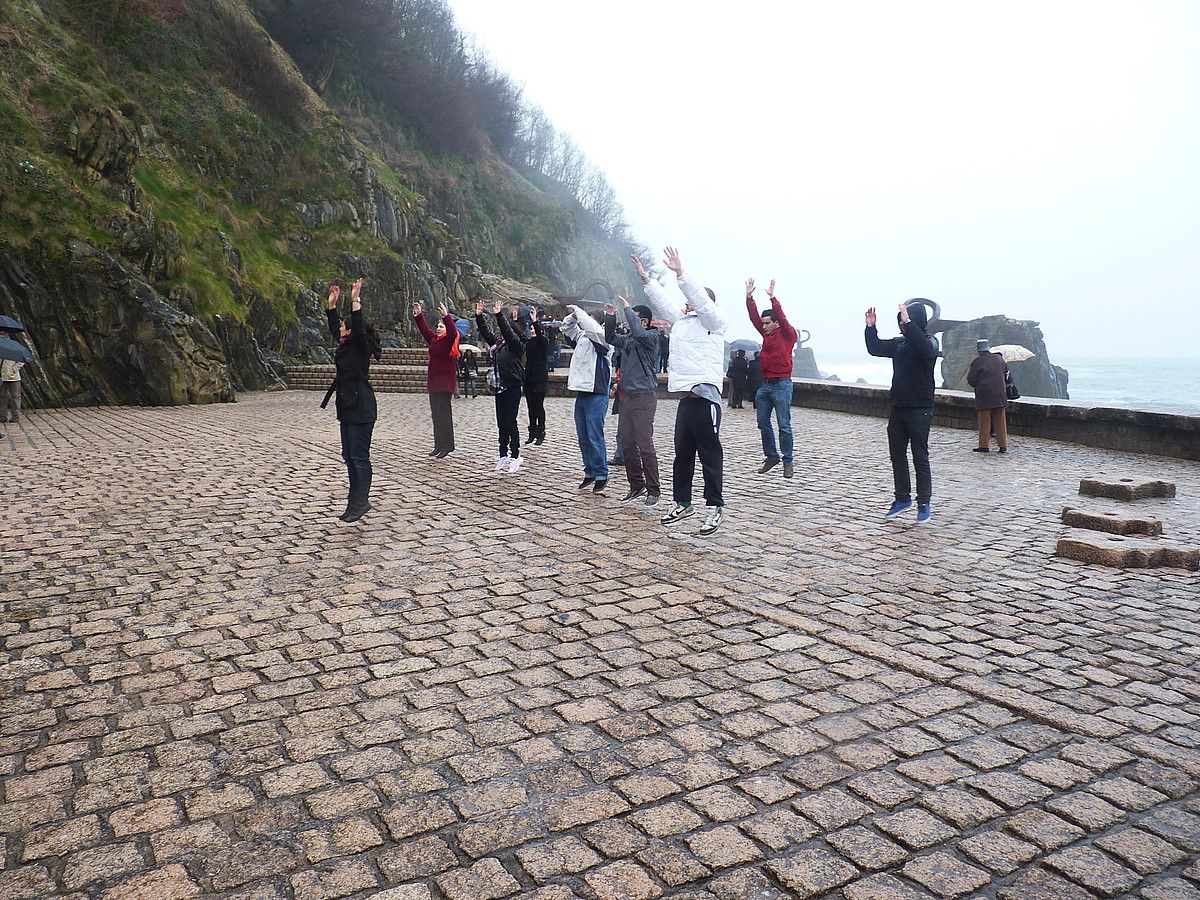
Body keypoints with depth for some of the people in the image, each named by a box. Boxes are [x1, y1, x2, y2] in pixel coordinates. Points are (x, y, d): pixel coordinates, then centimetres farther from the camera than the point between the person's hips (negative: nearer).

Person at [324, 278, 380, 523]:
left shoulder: (361, 347, -9)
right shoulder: (346, 346, 14)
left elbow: (359, 328, -26)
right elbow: (333, 327, 26)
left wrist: (355, 301, -28)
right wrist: (332, 304, 23)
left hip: (361, 409, -10)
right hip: (348, 408, 10)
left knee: (359, 456, -7)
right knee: (349, 456, 11)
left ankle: (361, 501, -3)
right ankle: (356, 500, 17)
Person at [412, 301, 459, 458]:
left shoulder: (449, 340, -6)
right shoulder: (434, 339, 14)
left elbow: (452, 331, -25)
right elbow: (424, 328, 24)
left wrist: (446, 316, -34)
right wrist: (418, 315, 18)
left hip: (445, 382, -8)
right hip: (433, 381, 8)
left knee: (443, 413, -8)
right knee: (435, 414, 9)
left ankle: (447, 446, -5)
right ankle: (439, 445, 15)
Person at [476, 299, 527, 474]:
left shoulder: (516, 345, -9)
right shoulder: (497, 343, 12)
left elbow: (507, 331, -25)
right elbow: (486, 332, 14)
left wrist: (499, 315, -30)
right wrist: (479, 316, 5)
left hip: (512, 388, -8)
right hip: (499, 388, 8)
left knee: (510, 423, -6)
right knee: (501, 424, 10)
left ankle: (515, 456, 1)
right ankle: (503, 455, 17)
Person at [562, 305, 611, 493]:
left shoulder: (600, 339, -8)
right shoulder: (582, 337, 13)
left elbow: (591, 327, -25)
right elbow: (567, 328, 22)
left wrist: (578, 311, -14)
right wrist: (572, 315, 4)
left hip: (596, 395, -8)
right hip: (581, 394, 8)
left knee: (595, 437, -5)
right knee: (583, 437, 12)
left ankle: (601, 475, 4)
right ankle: (590, 473, 22)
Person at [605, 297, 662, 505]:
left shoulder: (652, 337, -8)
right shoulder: (627, 338, 14)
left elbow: (638, 332, -27)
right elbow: (610, 338, 24)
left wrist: (627, 309, -16)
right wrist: (611, 317, 10)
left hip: (644, 396, -8)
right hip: (627, 396, 8)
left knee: (645, 445, -6)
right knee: (627, 444, 11)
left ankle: (653, 490, 2)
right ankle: (636, 486, 22)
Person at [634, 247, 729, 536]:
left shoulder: (713, 322, -1)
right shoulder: (681, 321, 21)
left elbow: (701, 300, -16)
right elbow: (663, 303, 24)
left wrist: (681, 273, -22)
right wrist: (646, 279, 17)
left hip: (705, 398, -8)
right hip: (686, 397, 8)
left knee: (710, 454, -3)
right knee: (682, 454, 13)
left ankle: (715, 507, 3)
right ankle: (683, 503, 24)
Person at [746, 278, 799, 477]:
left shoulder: (788, 334, -3)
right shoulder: (767, 334, 13)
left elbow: (782, 317, -18)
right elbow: (753, 317, 9)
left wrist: (772, 297, -22)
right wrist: (749, 297, 1)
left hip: (781, 385, -7)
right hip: (765, 385, 7)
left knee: (784, 425, -4)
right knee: (763, 423, 9)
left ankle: (787, 462, 1)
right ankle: (771, 456, 20)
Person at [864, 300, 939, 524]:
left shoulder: (929, 342, -10)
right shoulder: (898, 343, 9)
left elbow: (926, 350, -33)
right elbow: (875, 349, 15)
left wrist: (908, 323, -37)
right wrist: (870, 327, 2)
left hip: (920, 410, -7)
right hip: (898, 408, 7)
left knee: (920, 457, -2)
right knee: (897, 455, 10)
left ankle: (924, 503, 7)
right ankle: (903, 498, 21)